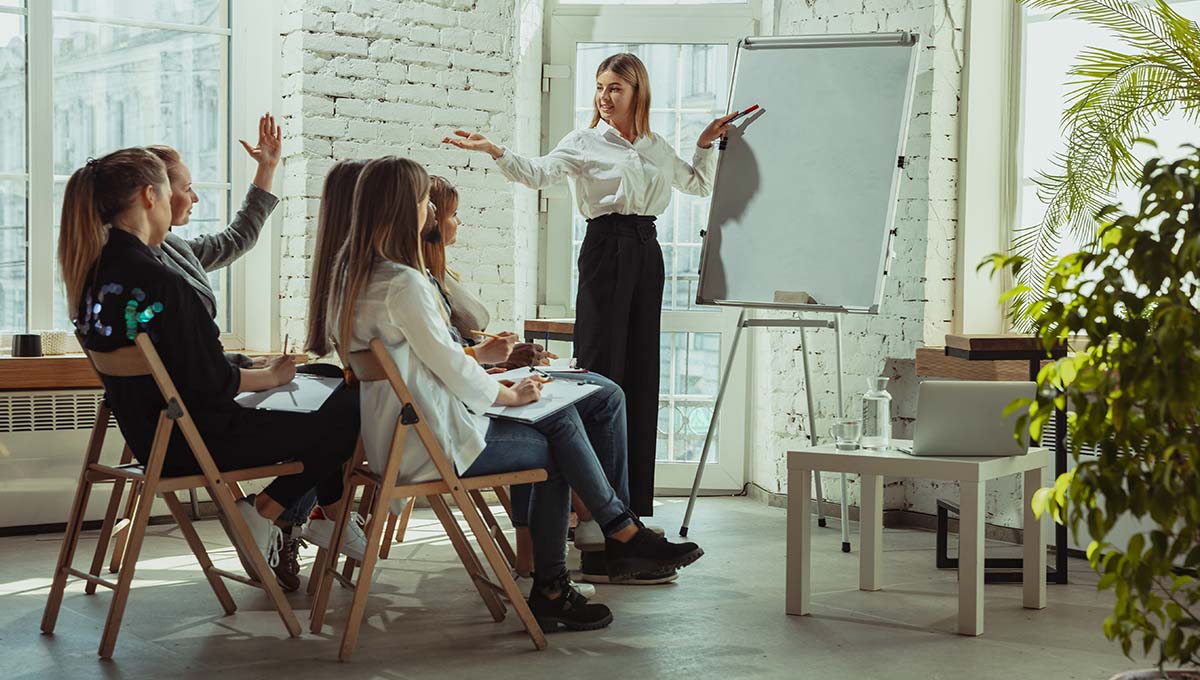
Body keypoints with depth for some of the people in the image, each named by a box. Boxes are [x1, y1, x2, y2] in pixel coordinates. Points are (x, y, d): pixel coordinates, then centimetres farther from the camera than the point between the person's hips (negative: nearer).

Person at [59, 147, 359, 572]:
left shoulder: (95, 273, 3)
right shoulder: (161, 285, -26)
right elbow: (211, 384, -22)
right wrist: (272, 375, -3)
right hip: (191, 441, -10)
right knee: (344, 419, 1)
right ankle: (262, 514, 10)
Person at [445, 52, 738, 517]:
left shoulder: (657, 147, 17)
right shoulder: (584, 143, 2)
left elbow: (699, 185, 31)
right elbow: (538, 172, -14)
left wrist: (706, 144, 17)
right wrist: (493, 151, -29)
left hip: (646, 251, 5)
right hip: (605, 248, -5)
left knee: (642, 371, 6)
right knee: (600, 368, -9)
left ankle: (635, 502, 12)